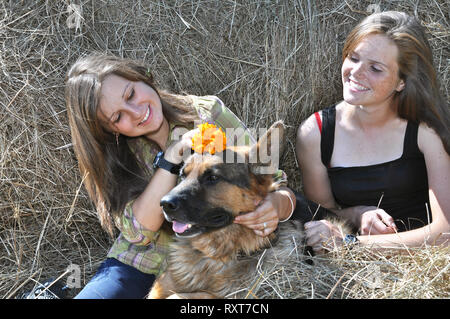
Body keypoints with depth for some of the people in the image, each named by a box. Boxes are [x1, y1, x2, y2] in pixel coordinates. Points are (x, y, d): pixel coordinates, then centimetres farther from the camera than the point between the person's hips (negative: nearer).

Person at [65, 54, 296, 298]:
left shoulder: (208, 112, -5)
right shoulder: (112, 154, -3)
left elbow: (275, 183, -4)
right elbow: (138, 231, -16)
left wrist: (277, 205, -27)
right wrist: (171, 158, -24)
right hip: (143, 267, 0)